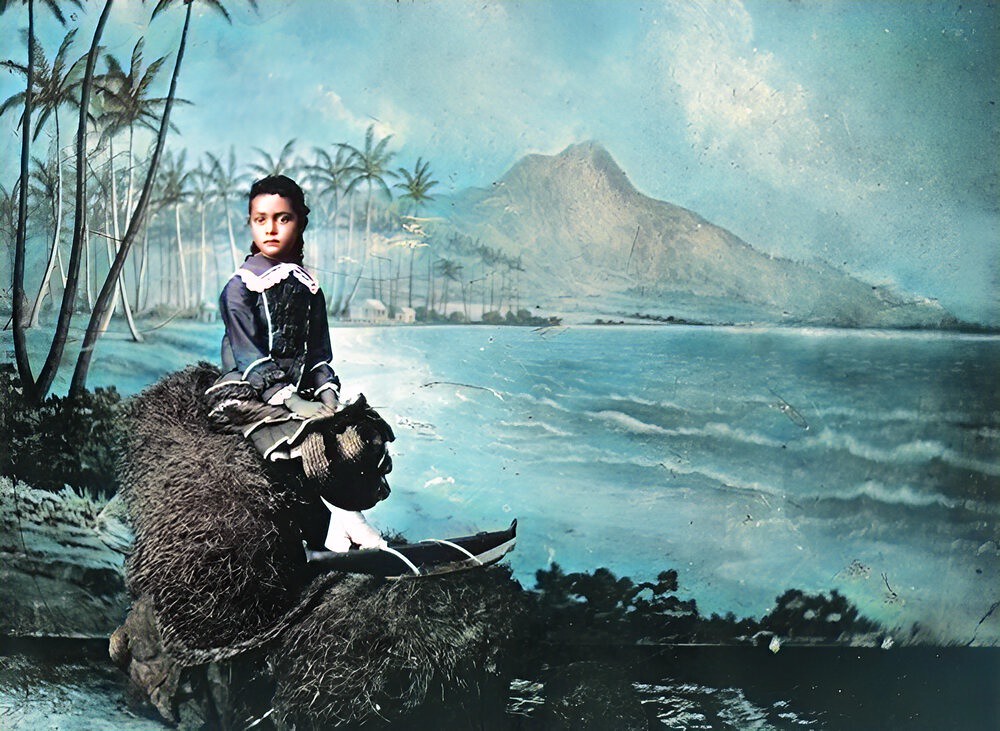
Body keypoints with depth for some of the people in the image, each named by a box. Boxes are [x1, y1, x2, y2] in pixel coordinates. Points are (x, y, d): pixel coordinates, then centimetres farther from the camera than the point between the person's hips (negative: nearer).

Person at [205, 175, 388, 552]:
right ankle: (346, 515, -19)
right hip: (248, 393, -5)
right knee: (308, 441, -31)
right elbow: (250, 358, -12)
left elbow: (319, 352, 12)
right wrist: (291, 401, -22)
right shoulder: (240, 287, -4)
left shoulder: (309, 288, 13)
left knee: (360, 435, -20)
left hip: (299, 390, 6)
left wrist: (327, 393, -8)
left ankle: (338, 526, -24)